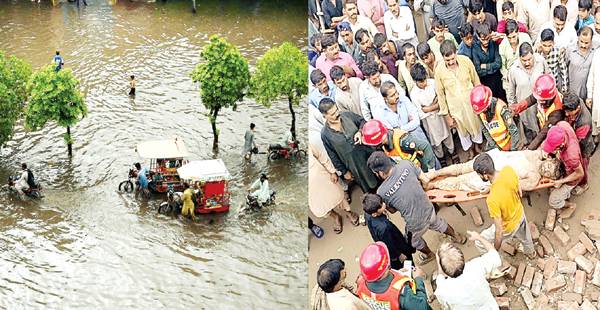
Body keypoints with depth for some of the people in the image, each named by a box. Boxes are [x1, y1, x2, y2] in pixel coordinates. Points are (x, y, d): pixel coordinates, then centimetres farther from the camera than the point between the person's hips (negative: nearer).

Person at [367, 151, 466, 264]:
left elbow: (392, 210, -8)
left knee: (414, 241, 34)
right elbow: (426, 180, -7)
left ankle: (429, 254, 63)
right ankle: (457, 237, 66)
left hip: (416, 224, -3)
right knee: (438, 224, 38)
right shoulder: (406, 164, -21)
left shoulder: (381, 192, -28)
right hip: (429, 211, 3)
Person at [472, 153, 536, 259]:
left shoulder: (493, 199, -44)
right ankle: (531, 253, 69)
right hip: (520, 214, 6)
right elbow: (520, 193, -5)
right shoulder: (509, 170, -28)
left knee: (480, 242, 18)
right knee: (524, 236, 39)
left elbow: (499, 231, -33)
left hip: (508, 227, -6)